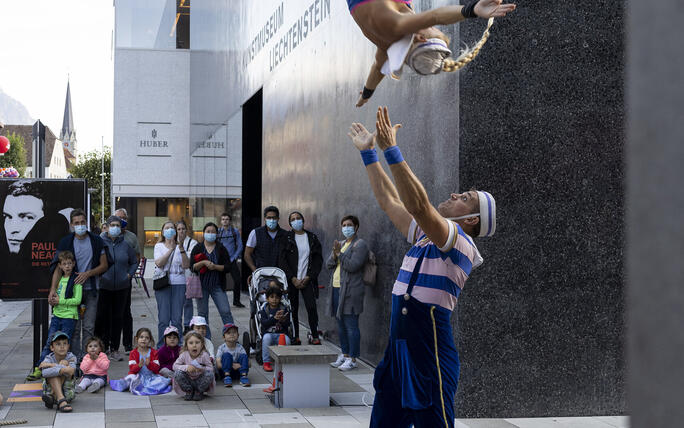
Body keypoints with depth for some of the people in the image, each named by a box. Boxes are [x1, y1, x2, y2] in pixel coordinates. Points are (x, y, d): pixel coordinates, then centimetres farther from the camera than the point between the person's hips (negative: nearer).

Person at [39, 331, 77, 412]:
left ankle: (52, 397, -31)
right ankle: (61, 400, -43)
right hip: (50, 388, 0)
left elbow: (71, 371, -30)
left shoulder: (71, 357, -7)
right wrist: (62, 369, -44)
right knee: (52, 372, -27)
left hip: (67, 393, 0)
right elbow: (44, 373, -33)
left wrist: (51, 365, -28)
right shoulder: (49, 358, -10)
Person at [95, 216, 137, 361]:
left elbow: (134, 262, 18)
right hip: (103, 286, -2)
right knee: (102, 317, -4)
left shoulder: (125, 244, 7)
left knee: (118, 318, 5)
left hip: (121, 287, 3)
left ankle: (114, 349, 13)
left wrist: (129, 274, 5)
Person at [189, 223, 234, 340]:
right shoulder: (198, 248, 5)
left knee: (225, 312, -8)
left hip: (217, 286, -1)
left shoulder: (221, 249, 5)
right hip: (201, 285, 1)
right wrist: (203, 263, -18)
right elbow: (192, 267, -2)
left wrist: (215, 266, -16)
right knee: (202, 313, 6)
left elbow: (227, 267, -1)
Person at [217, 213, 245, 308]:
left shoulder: (235, 231, 3)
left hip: (232, 260, 0)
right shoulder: (217, 231, 3)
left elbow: (240, 246, 3)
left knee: (237, 280, -6)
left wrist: (233, 258, -5)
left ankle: (236, 301, 7)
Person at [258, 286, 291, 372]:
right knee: (267, 337, -35)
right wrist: (274, 318, -28)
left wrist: (283, 321, -24)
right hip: (268, 333, -1)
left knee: (286, 339, -32)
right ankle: (266, 362, -24)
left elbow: (288, 324, 0)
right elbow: (264, 323, -13)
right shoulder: (264, 311, 5)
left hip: (281, 334, 1)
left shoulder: (284, 309, 9)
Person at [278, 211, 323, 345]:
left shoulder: (312, 238, 8)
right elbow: (282, 260, 0)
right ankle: (295, 337, 7)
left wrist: (308, 277, -4)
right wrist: (293, 279, -8)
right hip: (291, 280, 0)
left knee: (311, 307, -11)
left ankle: (315, 336, -5)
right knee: (293, 309, -1)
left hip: (307, 280, 0)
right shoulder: (287, 238, 4)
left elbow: (318, 260, 6)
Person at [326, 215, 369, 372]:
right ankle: (345, 354, 21)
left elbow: (352, 265, -17)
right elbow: (328, 264, 12)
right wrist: (334, 254, -6)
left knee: (351, 326, -8)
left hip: (350, 291, -8)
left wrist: (339, 253, -14)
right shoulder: (341, 244, 20)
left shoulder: (360, 244, -5)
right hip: (337, 289, 8)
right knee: (341, 325, 12)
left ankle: (352, 358, -5)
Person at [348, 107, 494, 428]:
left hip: (430, 353, -8)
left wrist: (392, 150, -26)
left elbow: (418, 205, -24)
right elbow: (389, 201, 22)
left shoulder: (461, 242, -10)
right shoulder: (425, 235, 15)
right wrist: (368, 153, 21)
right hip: (398, 347, 8)